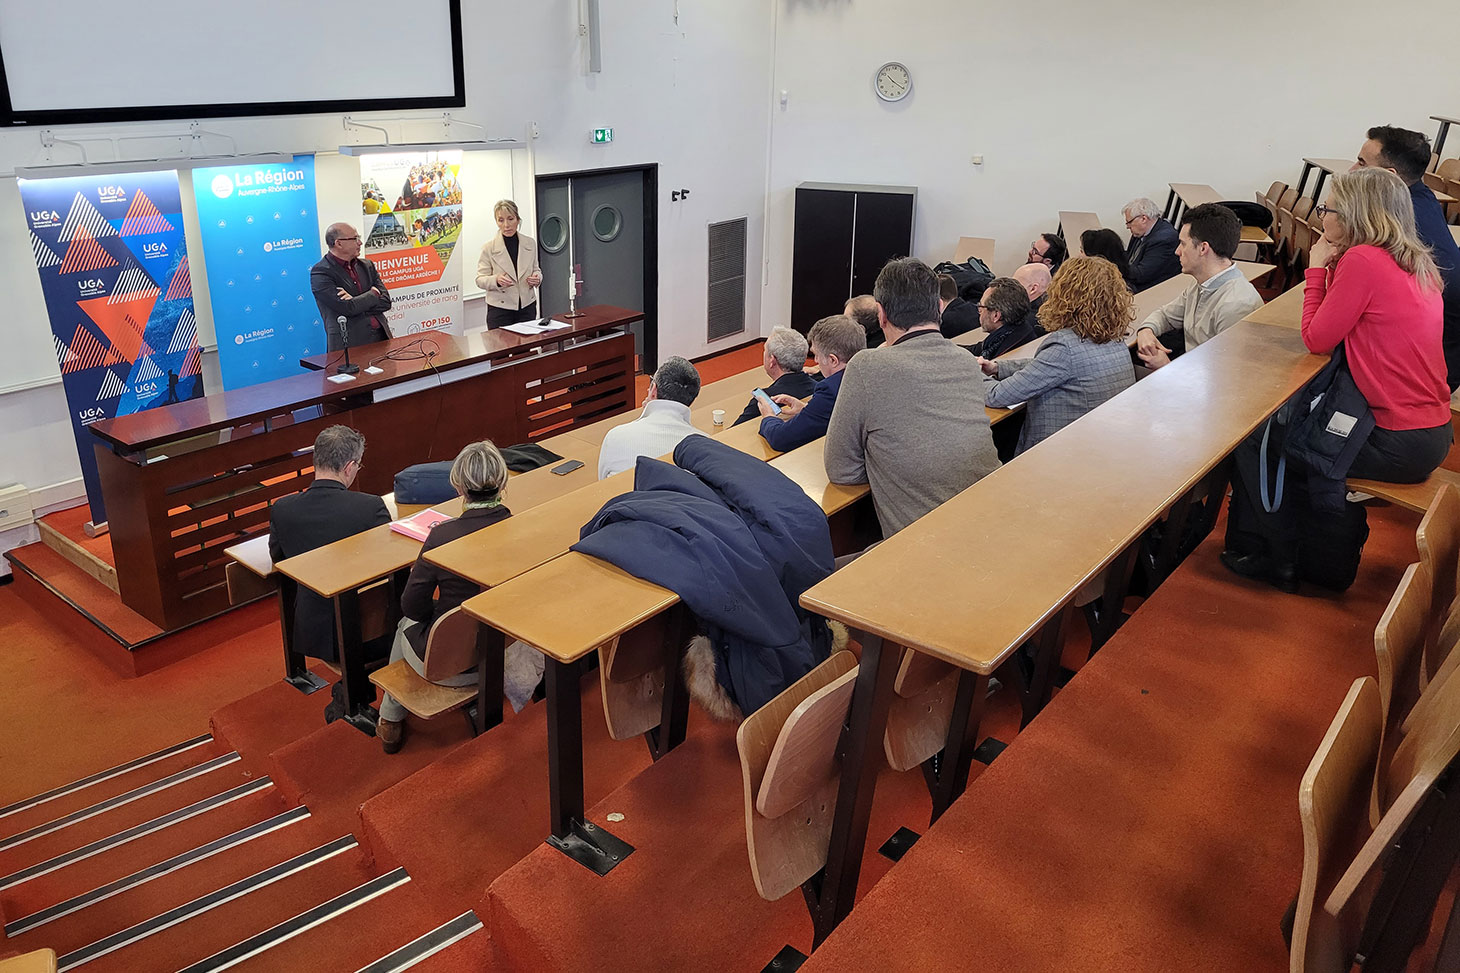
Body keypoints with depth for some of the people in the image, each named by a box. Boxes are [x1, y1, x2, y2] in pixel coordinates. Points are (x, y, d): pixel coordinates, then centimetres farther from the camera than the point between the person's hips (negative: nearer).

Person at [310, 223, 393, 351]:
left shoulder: (366, 265, 16)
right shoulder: (320, 272, -2)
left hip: (380, 336, 5)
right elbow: (348, 308, -12)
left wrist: (356, 303, -7)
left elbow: (386, 302, 8)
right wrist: (373, 294, 3)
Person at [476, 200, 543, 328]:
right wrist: (496, 280, -23)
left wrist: (537, 278, -7)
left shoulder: (530, 243, 4)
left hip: (527, 307, 3)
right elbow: (480, 280, -3)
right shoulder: (489, 248, -4)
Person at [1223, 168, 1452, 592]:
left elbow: (1317, 340, -12)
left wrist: (1316, 269, -4)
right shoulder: (1418, 264, 8)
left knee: (1254, 443, 4)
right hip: (1432, 433, 9)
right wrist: (1331, 267, 7)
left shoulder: (1363, 260, -19)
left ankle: (1279, 561, 19)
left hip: (1398, 444, -9)